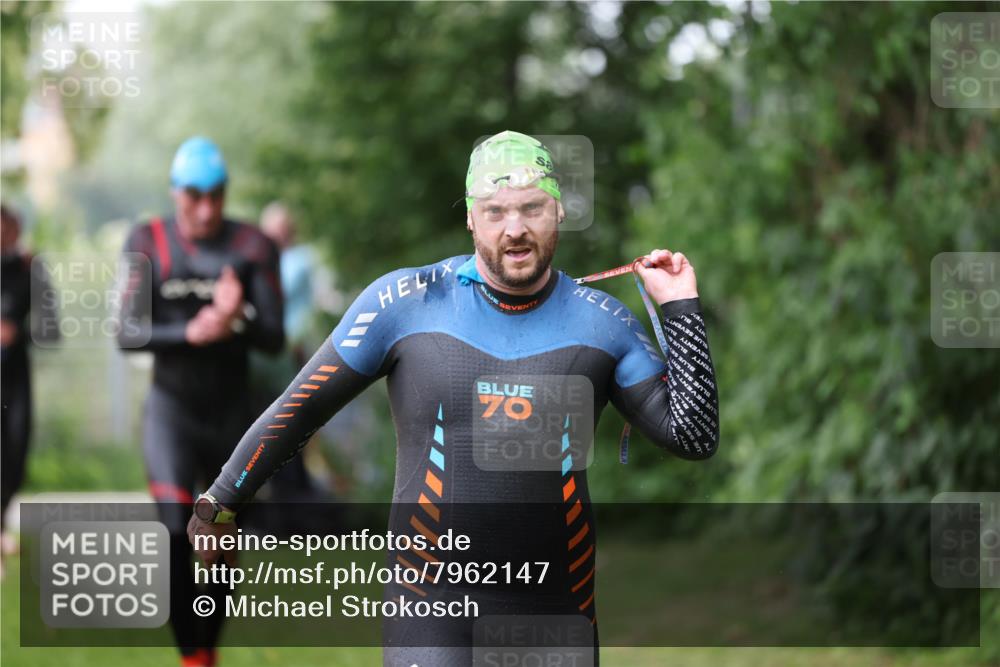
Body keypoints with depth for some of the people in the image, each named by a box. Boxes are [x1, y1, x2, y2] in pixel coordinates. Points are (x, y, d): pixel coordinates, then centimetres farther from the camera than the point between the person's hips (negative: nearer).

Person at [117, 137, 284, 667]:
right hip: (171, 411, -2)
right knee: (178, 537, -18)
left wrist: (236, 322, -32)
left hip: (231, 413, 2)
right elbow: (127, 334, -11)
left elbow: (274, 339, -10)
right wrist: (189, 333, -28)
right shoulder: (149, 244, -5)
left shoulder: (252, 247, -5)